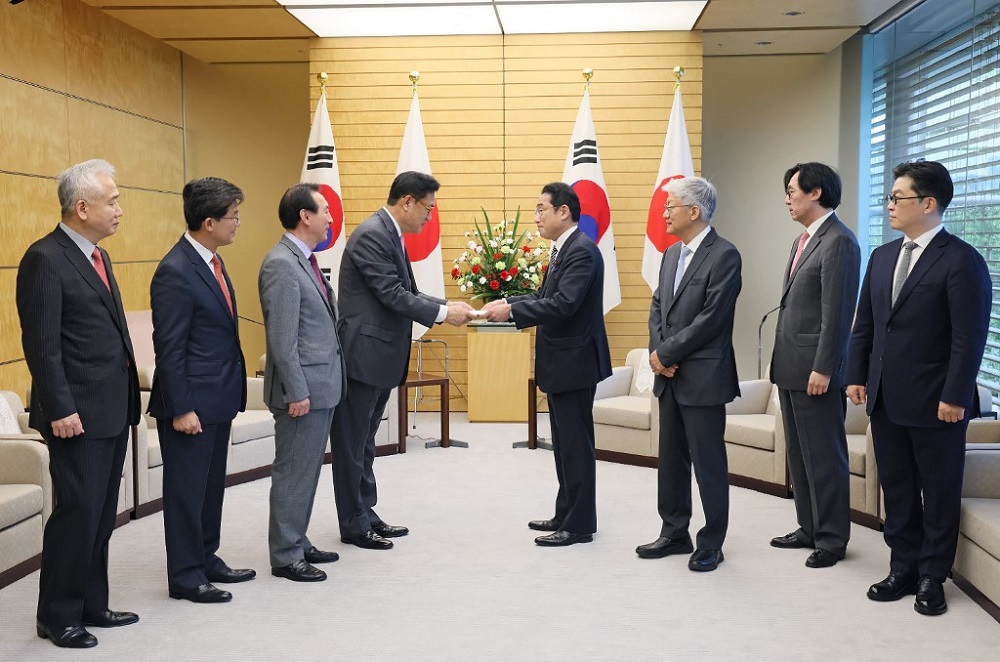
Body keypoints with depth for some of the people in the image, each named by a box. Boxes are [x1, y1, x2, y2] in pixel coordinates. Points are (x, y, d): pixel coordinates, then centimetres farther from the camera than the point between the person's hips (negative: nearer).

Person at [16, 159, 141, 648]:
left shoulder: (97, 256, 14)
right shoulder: (45, 259, -13)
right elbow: (42, 345, -17)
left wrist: (126, 398, 15)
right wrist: (60, 410, -19)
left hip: (113, 411, 9)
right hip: (78, 414, -9)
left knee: (101, 516, 14)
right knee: (77, 513, -2)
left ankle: (91, 605, 26)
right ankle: (57, 616, 12)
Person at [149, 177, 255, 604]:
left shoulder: (211, 261, 9)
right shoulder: (175, 272, -19)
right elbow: (169, 347, -19)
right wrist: (181, 408, -18)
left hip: (218, 398, 9)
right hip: (191, 401, -9)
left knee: (212, 486, 18)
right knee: (187, 490, 3)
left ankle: (206, 560, 30)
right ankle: (185, 577, 14)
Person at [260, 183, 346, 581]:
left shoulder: (305, 261, 13)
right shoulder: (281, 264, -17)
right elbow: (281, 337, -20)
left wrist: (326, 385, 16)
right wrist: (296, 392, -20)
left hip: (322, 385, 10)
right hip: (303, 389, -10)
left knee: (306, 470, 17)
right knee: (293, 472, 0)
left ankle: (297, 542, 28)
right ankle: (285, 556, 10)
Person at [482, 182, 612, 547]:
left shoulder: (582, 250, -18)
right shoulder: (563, 250, 13)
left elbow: (563, 304, -27)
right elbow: (545, 296, 14)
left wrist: (511, 312, -22)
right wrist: (509, 302, 0)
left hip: (575, 361, -10)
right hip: (560, 363, 10)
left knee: (576, 444, -2)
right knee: (565, 443, 16)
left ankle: (579, 524, 8)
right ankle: (566, 515, 27)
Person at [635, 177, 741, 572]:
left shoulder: (724, 256, -12)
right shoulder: (671, 254, 14)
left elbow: (712, 317, -18)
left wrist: (666, 353, -13)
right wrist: (657, 353, -3)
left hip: (703, 377, -8)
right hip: (669, 376, 8)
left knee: (708, 463, 1)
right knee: (671, 459, 14)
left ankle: (711, 545, 12)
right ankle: (674, 533, 26)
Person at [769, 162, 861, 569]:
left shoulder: (838, 242, -14)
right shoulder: (803, 241, 16)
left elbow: (837, 313, -18)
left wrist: (823, 368, -20)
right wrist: (782, 361, 16)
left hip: (815, 370, -10)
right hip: (790, 368, 10)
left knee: (824, 457, 0)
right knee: (798, 454, 15)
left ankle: (832, 539, 11)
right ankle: (810, 528, 26)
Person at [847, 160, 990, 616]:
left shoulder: (961, 261, -11)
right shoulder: (882, 257, 10)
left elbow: (970, 337, -15)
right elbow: (864, 324, 14)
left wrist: (955, 397, -17)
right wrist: (857, 376, 8)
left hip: (934, 403, -7)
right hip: (886, 400, 7)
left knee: (939, 492, 7)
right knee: (896, 490, 13)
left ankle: (932, 577, 19)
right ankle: (903, 569, 25)